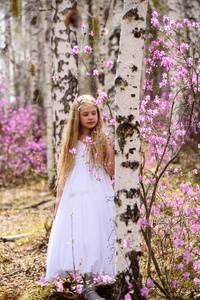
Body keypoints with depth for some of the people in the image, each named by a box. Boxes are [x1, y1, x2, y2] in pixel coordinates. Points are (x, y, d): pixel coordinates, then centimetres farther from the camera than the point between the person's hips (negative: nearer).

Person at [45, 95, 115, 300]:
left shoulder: (103, 140, 3)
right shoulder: (72, 142, 8)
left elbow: (111, 172, 0)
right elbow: (63, 173, 12)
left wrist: (110, 150, -14)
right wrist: (58, 201, 11)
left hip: (98, 195, -1)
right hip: (75, 196, 1)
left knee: (94, 234, -3)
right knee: (77, 235, -3)